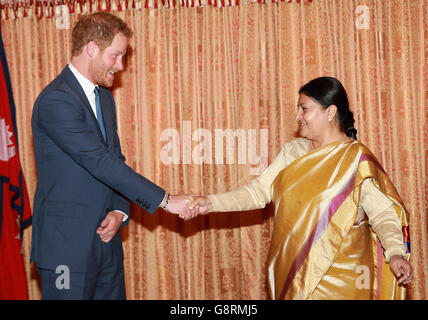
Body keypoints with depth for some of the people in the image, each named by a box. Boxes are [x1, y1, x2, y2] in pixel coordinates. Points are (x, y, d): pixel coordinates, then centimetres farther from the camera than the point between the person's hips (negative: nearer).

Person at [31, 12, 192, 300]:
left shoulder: (104, 97, 13)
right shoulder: (56, 100, -17)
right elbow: (100, 163, -22)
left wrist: (120, 211, -3)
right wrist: (164, 200, -21)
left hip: (106, 240, 8)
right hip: (67, 243, -8)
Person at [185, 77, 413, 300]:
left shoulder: (357, 160, -9)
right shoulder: (292, 151, 8)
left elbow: (382, 212, -14)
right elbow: (259, 191, 6)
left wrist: (395, 253, -29)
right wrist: (211, 202, -4)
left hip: (340, 275, -5)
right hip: (293, 270, 5)